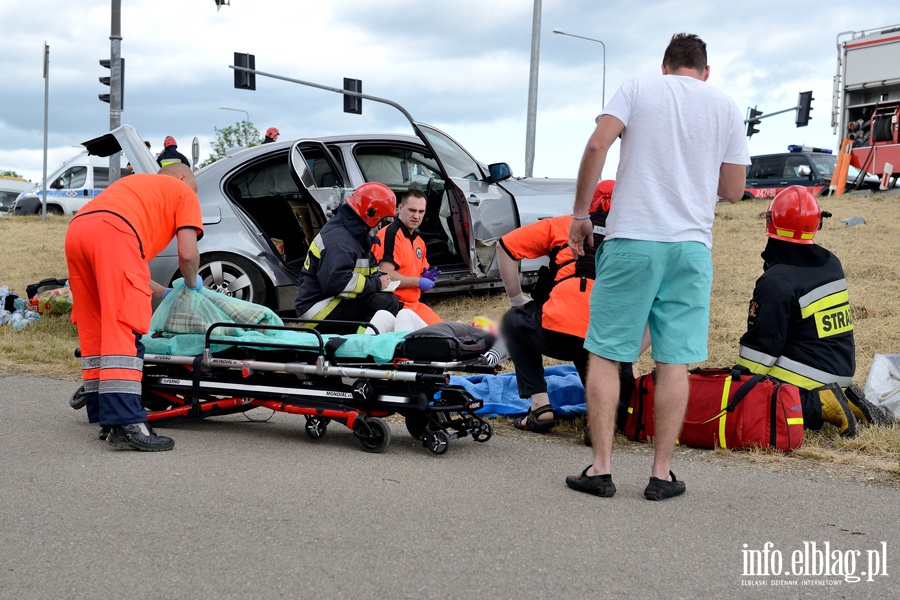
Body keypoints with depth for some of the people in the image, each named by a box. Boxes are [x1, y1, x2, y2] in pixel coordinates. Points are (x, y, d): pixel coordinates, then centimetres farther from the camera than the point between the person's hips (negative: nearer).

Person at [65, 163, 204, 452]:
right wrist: (193, 284, 30)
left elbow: (116, 271, 38)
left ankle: (104, 418, 14)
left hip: (76, 230, 7)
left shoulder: (137, 183, 41)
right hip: (113, 233, -7)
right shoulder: (184, 192, 24)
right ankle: (125, 423, -19)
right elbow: (187, 254, 9)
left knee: (94, 329, 13)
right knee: (124, 329, -12)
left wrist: (163, 292, 45)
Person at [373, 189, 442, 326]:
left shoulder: (419, 241, 16)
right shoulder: (391, 234, -13)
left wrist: (427, 278, 2)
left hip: (414, 304, 10)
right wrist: (418, 281, -13)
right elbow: (386, 276, -24)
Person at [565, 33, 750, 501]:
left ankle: (600, 469, 3)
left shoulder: (637, 89, 7)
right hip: (691, 244, 2)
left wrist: (580, 212, 0)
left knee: (604, 355, 4)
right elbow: (733, 190, 10)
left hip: (631, 239, -2)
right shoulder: (725, 106, 11)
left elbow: (597, 146, -8)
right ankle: (661, 474, 7)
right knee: (674, 362, 5)